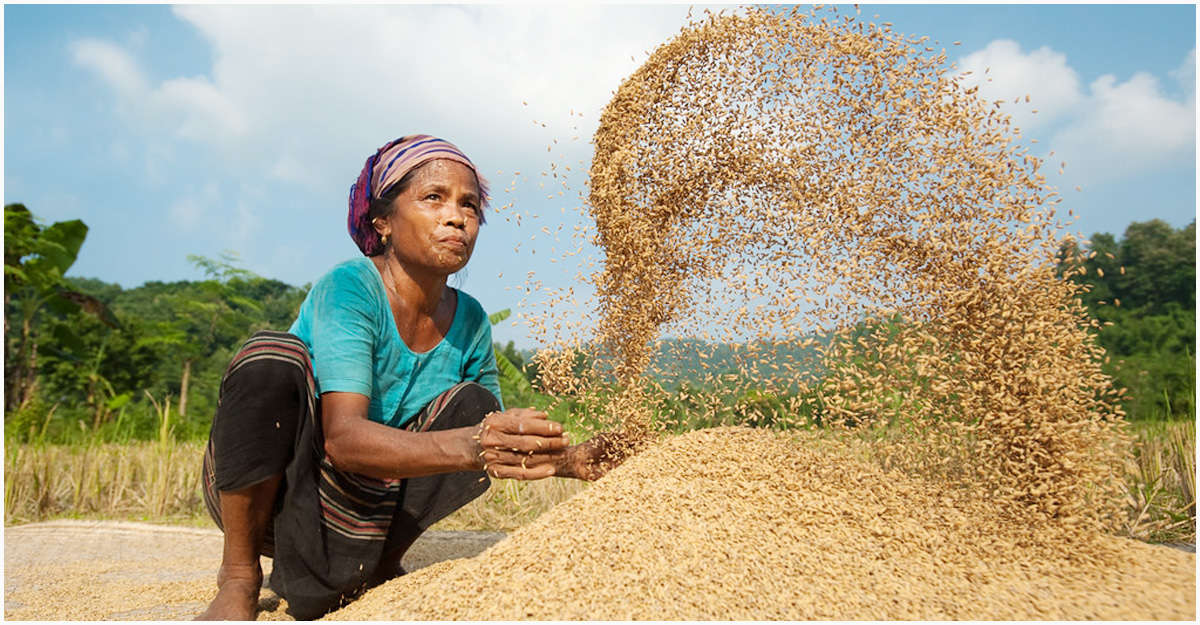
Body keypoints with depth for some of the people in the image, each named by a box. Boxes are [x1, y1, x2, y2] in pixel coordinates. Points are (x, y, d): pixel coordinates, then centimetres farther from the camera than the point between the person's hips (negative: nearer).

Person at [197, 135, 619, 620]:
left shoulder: (469, 321, -4)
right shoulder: (350, 288, -21)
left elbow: (495, 438, 5)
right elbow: (343, 438, -33)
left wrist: (565, 460, -16)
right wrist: (467, 447, -49)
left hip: (353, 511, 4)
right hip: (251, 491, -4)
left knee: (471, 404, -15)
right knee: (273, 355, -30)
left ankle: (364, 572, -4)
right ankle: (239, 580, -13)